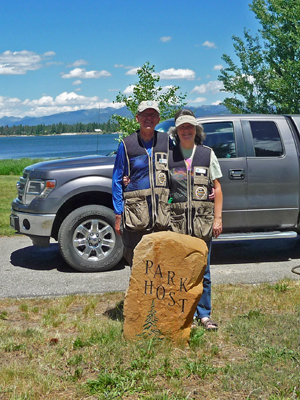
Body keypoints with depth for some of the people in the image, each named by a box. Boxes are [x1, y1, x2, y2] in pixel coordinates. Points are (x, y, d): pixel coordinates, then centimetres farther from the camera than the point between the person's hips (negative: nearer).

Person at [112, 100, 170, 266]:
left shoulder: (167, 141, 8)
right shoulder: (126, 144, 3)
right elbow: (117, 181, 4)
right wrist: (118, 215, -1)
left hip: (162, 215, 1)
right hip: (135, 215, -1)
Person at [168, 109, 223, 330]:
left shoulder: (207, 154, 8)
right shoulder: (169, 155, 7)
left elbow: (217, 187, 7)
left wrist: (218, 218, 1)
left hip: (203, 220, 0)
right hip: (177, 220, 0)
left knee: (203, 269, 3)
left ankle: (204, 313, 15)